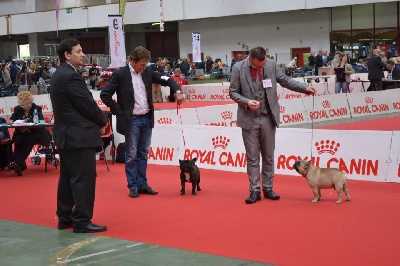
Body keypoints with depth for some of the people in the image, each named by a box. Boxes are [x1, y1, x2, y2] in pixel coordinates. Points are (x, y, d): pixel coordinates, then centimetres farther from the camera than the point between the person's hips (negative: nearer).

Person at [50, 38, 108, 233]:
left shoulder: (59, 75, 15)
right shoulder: (71, 76, -17)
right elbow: (87, 104, -17)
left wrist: (97, 120, 9)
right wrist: (102, 121, 0)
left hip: (66, 134, 10)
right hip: (79, 135, -10)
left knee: (68, 178, 14)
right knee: (84, 179, -7)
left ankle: (65, 218, 20)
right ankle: (82, 221, -5)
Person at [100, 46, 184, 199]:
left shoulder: (147, 72, 4)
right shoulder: (120, 74, -11)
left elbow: (166, 80, 7)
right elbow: (105, 95, -10)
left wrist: (177, 91, -11)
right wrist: (119, 112, -10)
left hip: (147, 119, 5)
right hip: (131, 120, -5)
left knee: (143, 154, 11)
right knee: (131, 155, 2)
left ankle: (143, 185, 18)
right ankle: (133, 186, 10)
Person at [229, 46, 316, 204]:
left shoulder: (272, 65, -1)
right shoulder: (238, 68, -8)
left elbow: (285, 81, 10)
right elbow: (233, 92, -2)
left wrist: (305, 88, 0)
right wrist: (246, 102, -18)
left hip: (268, 118, 2)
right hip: (249, 119, -2)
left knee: (268, 156, 9)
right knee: (252, 157, 2)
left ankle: (268, 189, 19)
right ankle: (254, 191, 9)